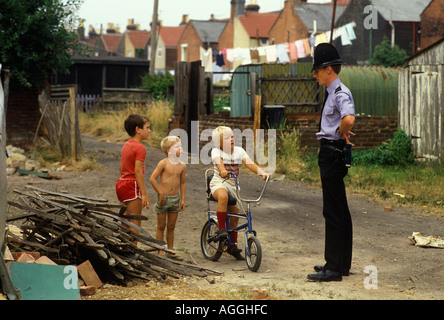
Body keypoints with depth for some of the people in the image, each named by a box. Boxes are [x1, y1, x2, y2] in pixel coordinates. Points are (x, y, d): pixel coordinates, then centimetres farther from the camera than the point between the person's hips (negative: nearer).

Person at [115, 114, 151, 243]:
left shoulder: (126, 145, 13)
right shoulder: (140, 148, -14)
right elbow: (138, 171, -20)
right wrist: (144, 194, -19)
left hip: (121, 184, 9)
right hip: (132, 186, -9)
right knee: (135, 224, -4)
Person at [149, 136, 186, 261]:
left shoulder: (182, 166, 4)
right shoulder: (163, 163, -12)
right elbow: (152, 178, -12)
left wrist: (183, 199, 9)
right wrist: (161, 193, -12)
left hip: (175, 198, 5)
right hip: (164, 198, -5)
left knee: (171, 226, 13)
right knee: (161, 226, 5)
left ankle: (171, 251, 21)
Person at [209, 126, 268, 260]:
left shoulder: (239, 151, 1)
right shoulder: (216, 151, -8)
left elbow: (249, 163, -12)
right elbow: (218, 161, -29)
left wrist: (262, 173, -29)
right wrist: (223, 171, -52)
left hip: (233, 185, 4)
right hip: (219, 183, -4)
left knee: (234, 217, 8)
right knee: (223, 196, -40)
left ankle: (233, 246, 25)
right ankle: (221, 229, -30)